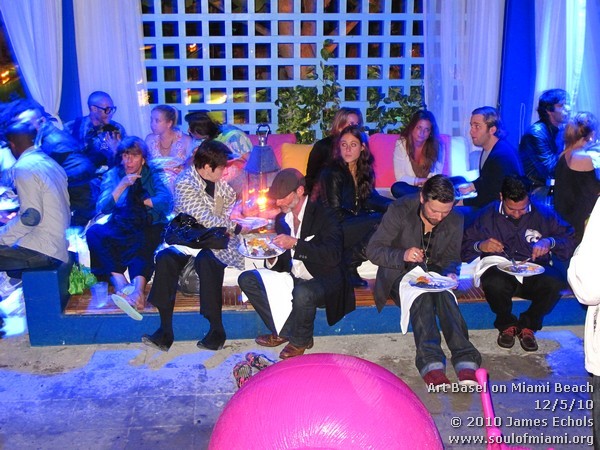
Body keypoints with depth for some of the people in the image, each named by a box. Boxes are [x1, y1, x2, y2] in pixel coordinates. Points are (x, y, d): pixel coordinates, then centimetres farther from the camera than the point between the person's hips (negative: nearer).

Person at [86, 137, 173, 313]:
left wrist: (142, 201, -1)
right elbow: (103, 208, 2)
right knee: (94, 232, -29)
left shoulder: (154, 174, 13)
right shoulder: (113, 175, 17)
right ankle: (121, 283, -44)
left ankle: (138, 287, -56)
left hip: (149, 226, -2)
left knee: (141, 241, -37)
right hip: (120, 225, 2)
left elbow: (166, 201, -4)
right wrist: (122, 185, -8)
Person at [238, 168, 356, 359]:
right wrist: (271, 257, -11)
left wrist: (295, 243, -31)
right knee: (247, 279, -4)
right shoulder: (282, 218, 8)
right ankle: (282, 331, -2)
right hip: (293, 279, 7)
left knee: (302, 293, -40)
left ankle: (301, 340, -8)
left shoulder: (323, 215, -13)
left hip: (324, 281, -7)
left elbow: (333, 256, -26)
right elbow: (281, 265, 13)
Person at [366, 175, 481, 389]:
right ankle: (431, 363, -49)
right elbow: (373, 250, -12)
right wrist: (403, 255, -31)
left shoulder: (455, 221, -2)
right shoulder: (399, 211, -13)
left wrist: (450, 273, -15)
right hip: (402, 273, -2)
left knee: (445, 295, -34)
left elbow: (451, 257, 10)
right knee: (422, 297, -36)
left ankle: (465, 361, -42)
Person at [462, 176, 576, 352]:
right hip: (499, 269, -1)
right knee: (495, 284, -38)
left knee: (555, 282, -33)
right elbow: (464, 246, 6)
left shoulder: (543, 213, 8)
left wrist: (550, 242, -13)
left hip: (535, 271, 1)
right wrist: (480, 246, -15)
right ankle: (507, 324, -1)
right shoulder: (487, 215, 6)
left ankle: (527, 325, -2)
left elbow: (570, 240, 6)